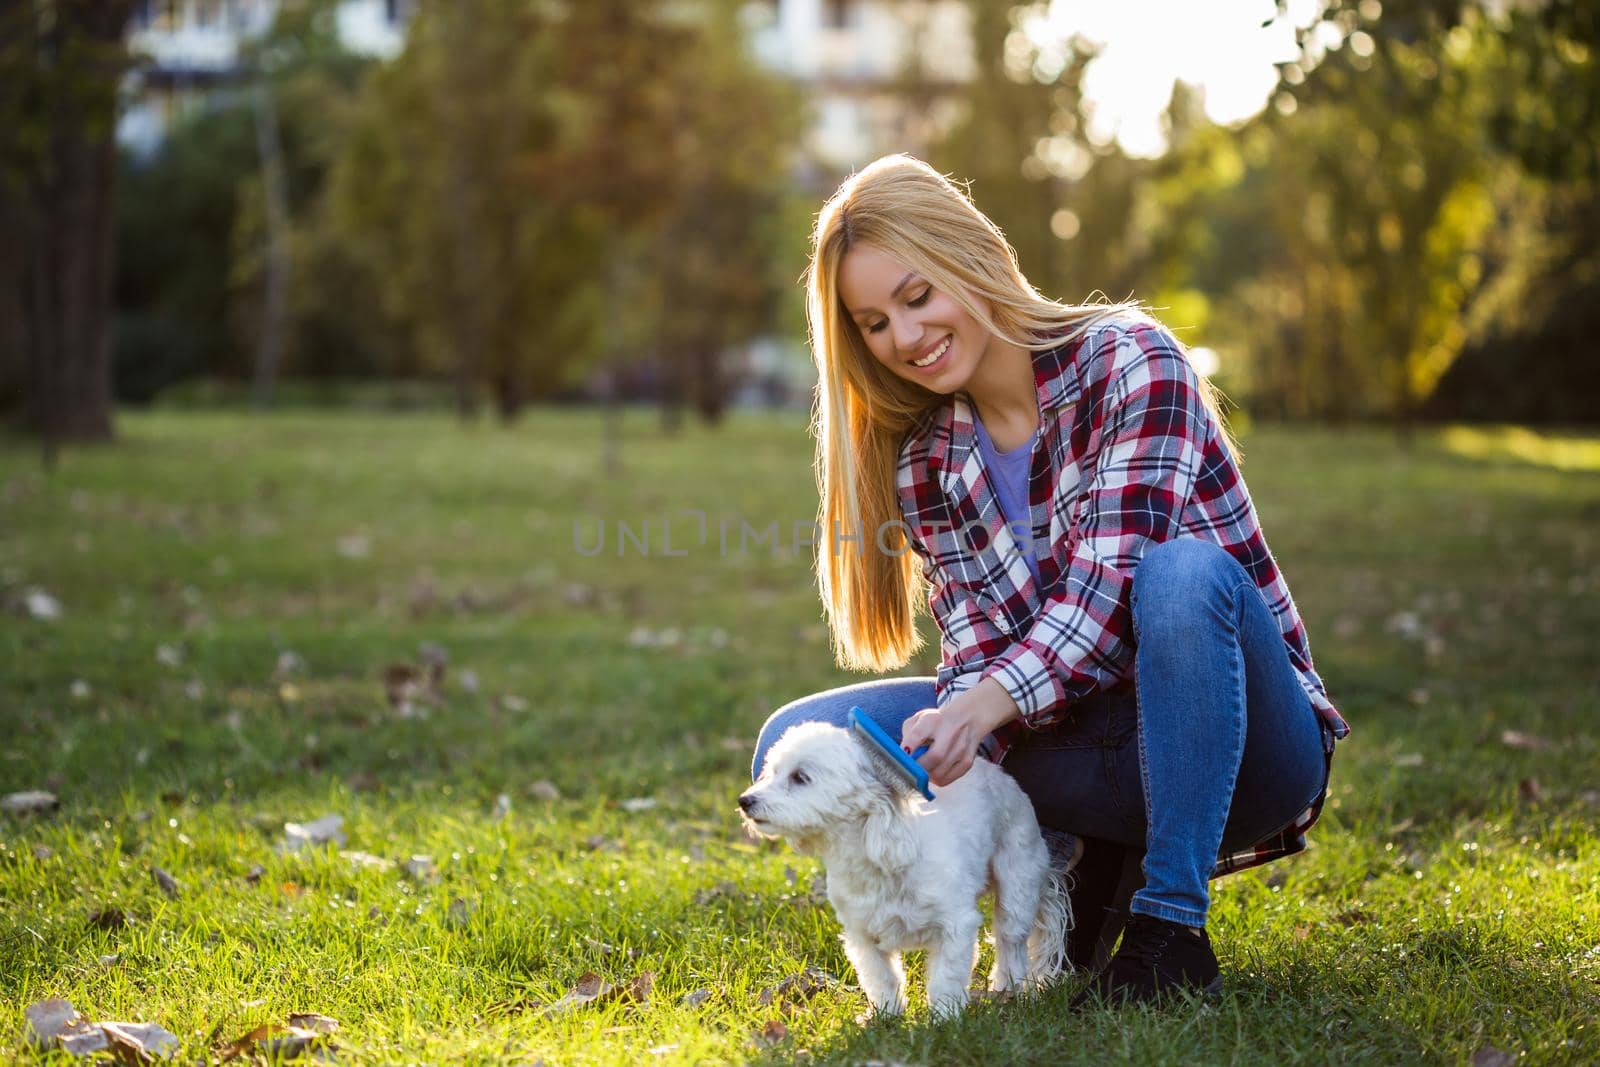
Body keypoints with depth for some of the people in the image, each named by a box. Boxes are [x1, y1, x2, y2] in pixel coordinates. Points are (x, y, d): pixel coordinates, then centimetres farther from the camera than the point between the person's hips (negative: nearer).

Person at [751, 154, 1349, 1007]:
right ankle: (1090, 866, -1)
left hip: (1242, 749, -4)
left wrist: (990, 701, -38)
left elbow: (1110, 585, -23)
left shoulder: (1127, 361, -12)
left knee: (1183, 571, -38)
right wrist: (947, 738, -26)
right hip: (1093, 752, 5)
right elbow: (978, 654, -4)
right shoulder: (924, 462, 3)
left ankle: (1171, 927, -25)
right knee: (795, 742, -10)